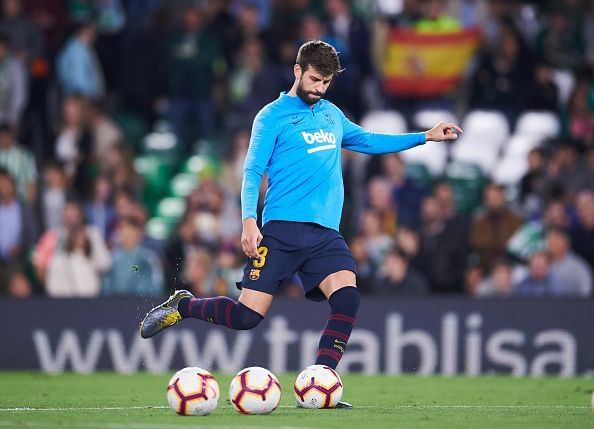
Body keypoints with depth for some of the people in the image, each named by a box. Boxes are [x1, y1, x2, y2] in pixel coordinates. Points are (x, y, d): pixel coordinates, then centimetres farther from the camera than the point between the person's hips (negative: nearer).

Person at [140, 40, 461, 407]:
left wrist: (425, 137, 30)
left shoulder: (332, 114, 20)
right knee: (248, 315, -10)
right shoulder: (273, 116, 1)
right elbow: (253, 172, -3)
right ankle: (182, 307, 17)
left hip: (326, 233, 5)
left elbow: (368, 141, 34)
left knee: (347, 298, -20)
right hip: (283, 228, -5)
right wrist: (249, 221, -17)